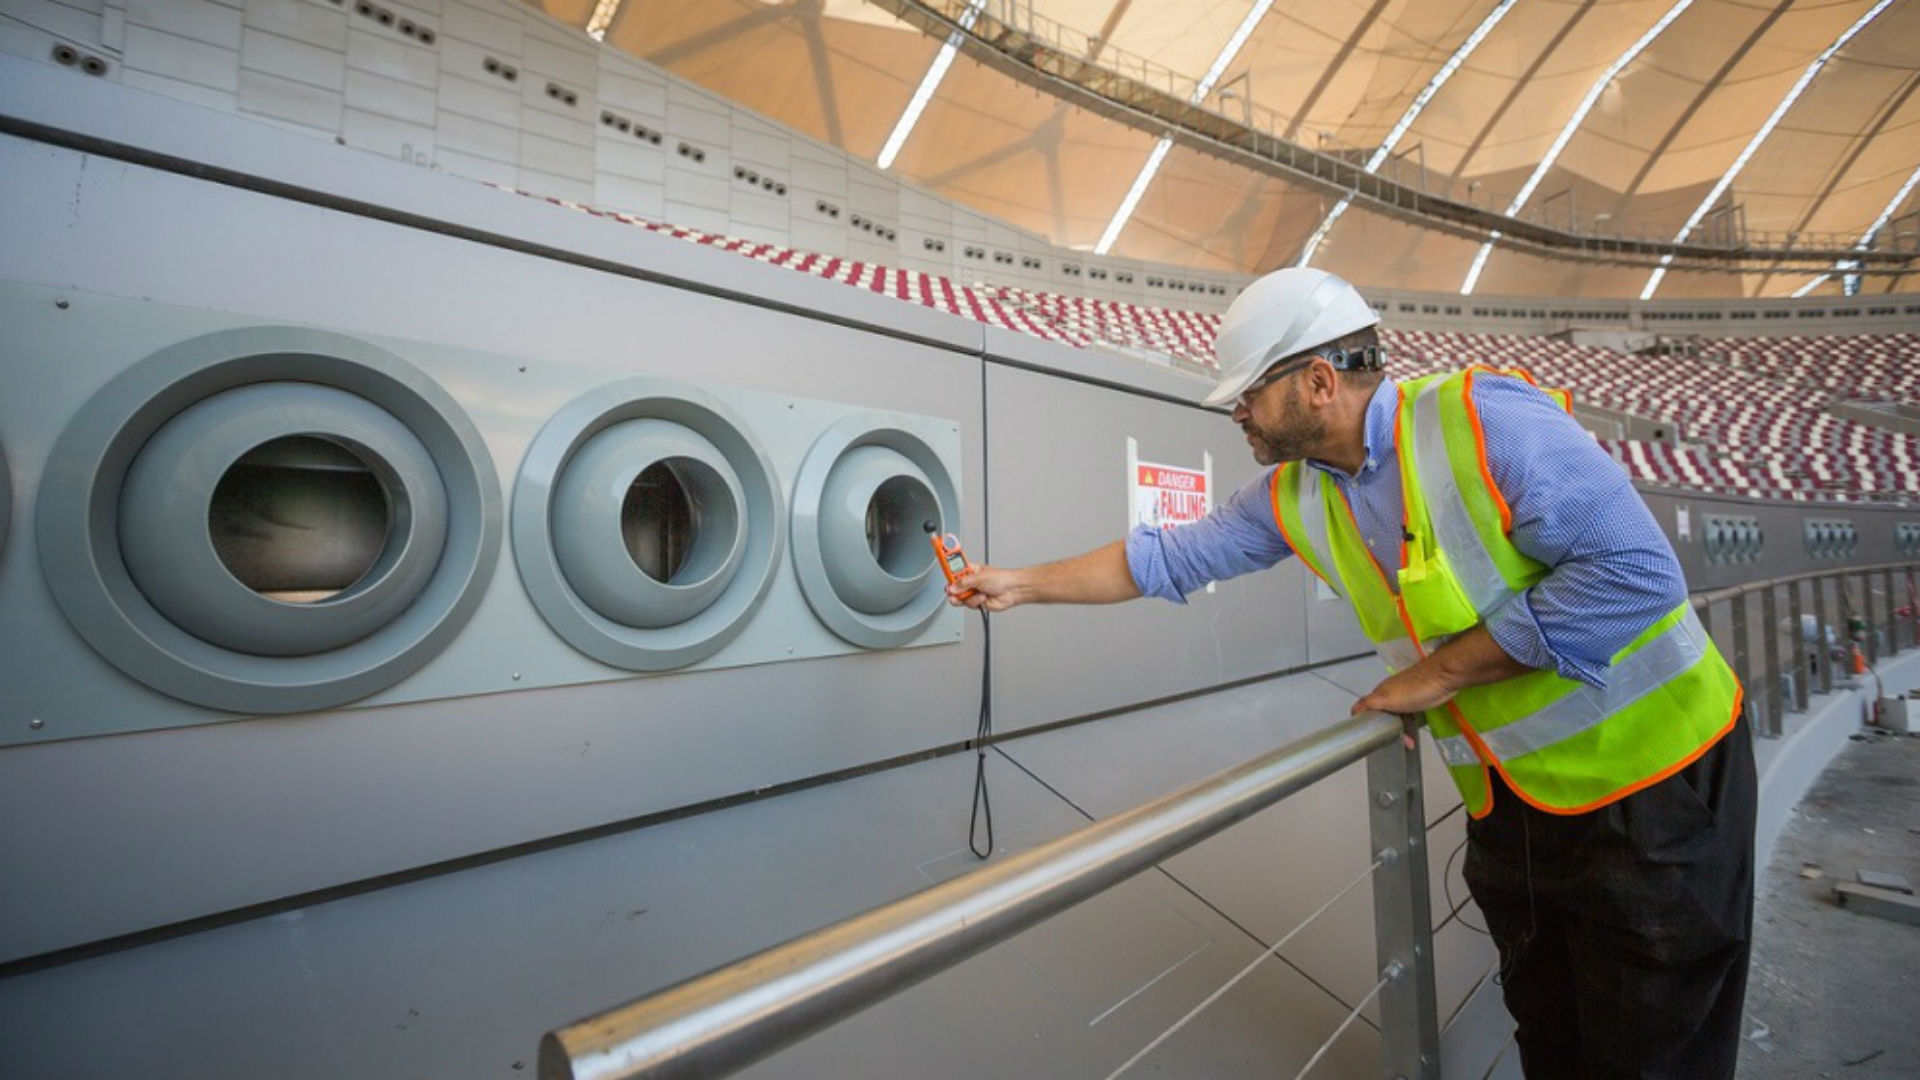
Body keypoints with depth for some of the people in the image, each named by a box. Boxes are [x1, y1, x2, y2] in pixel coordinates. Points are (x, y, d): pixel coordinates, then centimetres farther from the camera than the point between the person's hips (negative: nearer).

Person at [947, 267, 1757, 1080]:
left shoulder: (1483, 417, -21)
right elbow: (1170, 558, 3)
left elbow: (1636, 571, -24)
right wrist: (1024, 584, 6)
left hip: (1653, 781, -5)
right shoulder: (1294, 496, -3)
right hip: (1510, 800, 5)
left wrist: (1442, 671, -21)